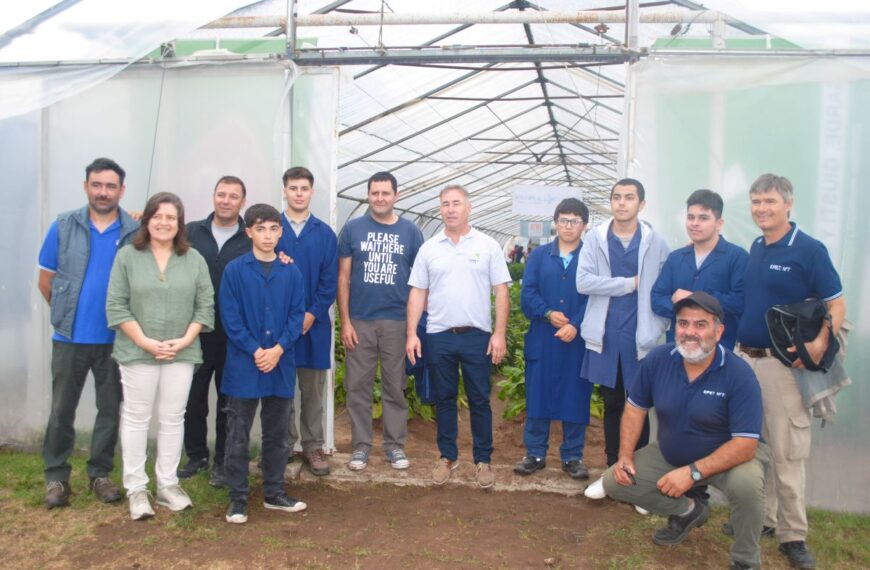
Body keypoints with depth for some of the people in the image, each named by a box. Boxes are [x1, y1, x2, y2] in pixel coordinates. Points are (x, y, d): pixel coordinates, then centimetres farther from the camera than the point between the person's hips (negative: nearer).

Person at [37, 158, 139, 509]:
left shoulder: (136, 232, -4)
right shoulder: (63, 226, -1)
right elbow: (46, 280, 7)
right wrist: (65, 315, 9)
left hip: (116, 339, 0)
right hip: (69, 337, 0)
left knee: (110, 409, 10)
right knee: (61, 410, 8)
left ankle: (100, 473, 25)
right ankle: (56, 476, 22)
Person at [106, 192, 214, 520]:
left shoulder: (194, 259, 4)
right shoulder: (127, 256, -1)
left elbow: (205, 305, 3)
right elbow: (116, 305, -4)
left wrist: (185, 340, -9)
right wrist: (145, 341, -12)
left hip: (181, 354, 2)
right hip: (138, 352, -2)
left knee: (173, 419, 9)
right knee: (136, 418, 6)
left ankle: (168, 485, 21)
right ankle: (136, 488, 16)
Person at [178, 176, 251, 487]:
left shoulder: (252, 239, 1)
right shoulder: (191, 232, 5)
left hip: (234, 335, -1)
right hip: (196, 331, 1)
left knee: (229, 401, 9)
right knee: (193, 398, 10)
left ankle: (222, 461, 23)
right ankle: (196, 456, 27)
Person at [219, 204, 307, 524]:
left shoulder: (291, 273, 5)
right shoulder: (234, 270, -2)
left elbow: (297, 315, 2)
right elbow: (230, 317, -6)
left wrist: (278, 349, -11)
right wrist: (255, 351, -14)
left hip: (281, 365, 3)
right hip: (243, 365, -2)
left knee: (278, 434, 12)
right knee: (238, 436, 4)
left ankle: (274, 493, 25)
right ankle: (238, 498, 16)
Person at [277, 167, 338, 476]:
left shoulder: (325, 234, 5)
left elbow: (330, 280, 0)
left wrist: (312, 314, -8)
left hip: (314, 322, 1)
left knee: (313, 388, 8)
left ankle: (312, 446, 18)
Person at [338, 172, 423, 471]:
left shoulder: (410, 232, 3)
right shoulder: (353, 229, 2)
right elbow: (343, 277, 2)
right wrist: (345, 321, -4)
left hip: (397, 322, 0)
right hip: (360, 321, 0)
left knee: (395, 386, 9)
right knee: (358, 386, 6)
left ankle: (395, 444, 20)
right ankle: (361, 445, 18)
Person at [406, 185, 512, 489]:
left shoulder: (488, 246, 0)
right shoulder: (429, 248, 5)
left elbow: (501, 292, -1)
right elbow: (418, 293, 6)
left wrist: (499, 334, -7)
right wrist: (412, 334, -1)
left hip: (477, 336, -2)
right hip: (439, 336, 2)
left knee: (480, 401, 6)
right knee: (444, 399, 11)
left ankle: (483, 460, 19)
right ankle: (448, 456, 25)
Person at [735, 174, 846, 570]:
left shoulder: (809, 250, -8)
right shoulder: (754, 249, 10)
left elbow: (837, 304, -8)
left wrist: (820, 344, -25)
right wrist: (738, 345, 7)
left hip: (783, 363, -6)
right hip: (744, 358, 6)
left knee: (787, 451, 0)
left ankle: (793, 534, 12)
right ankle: (761, 517, 28)